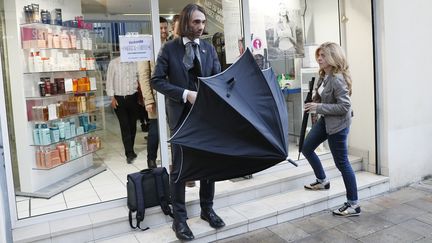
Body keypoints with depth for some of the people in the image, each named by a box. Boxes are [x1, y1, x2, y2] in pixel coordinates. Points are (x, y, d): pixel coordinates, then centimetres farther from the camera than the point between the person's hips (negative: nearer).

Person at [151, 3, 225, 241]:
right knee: (179, 168, 3)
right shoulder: (169, 48, -4)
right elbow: (157, 80, -9)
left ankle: (207, 209, 29)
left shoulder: (209, 48, 6)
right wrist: (185, 94, -19)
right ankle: (179, 218, 16)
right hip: (181, 115, -4)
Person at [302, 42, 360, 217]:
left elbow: (344, 106, -26)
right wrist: (314, 102, -1)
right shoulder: (324, 76, 3)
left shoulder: (337, 79, -23)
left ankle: (353, 205, 12)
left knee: (342, 163, -2)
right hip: (325, 120, 10)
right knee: (306, 148, 17)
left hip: (338, 124, -10)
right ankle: (322, 181, 38)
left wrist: (318, 107, -25)